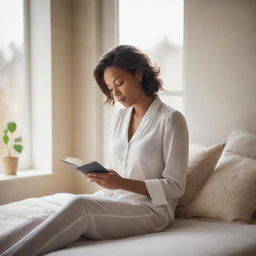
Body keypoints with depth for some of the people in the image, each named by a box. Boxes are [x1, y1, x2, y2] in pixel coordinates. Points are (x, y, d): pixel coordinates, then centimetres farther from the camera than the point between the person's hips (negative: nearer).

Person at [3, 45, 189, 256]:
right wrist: (104, 180, -4)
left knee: (79, 206, -32)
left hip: (152, 209, -6)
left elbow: (175, 187, -10)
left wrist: (122, 183, -20)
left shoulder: (171, 119, -7)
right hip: (116, 203, 6)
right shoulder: (120, 118, 15)